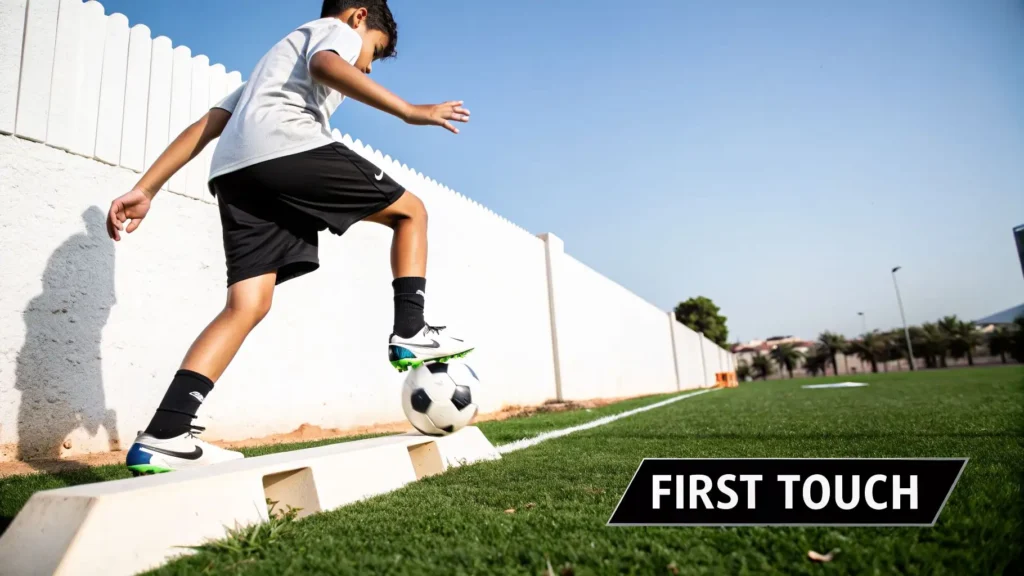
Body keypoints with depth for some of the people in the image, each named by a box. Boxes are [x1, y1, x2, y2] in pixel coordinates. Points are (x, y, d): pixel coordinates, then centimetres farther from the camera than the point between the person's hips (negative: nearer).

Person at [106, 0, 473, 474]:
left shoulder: (278, 58, 41)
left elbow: (205, 126, 29)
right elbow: (325, 65, -9)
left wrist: (145, 190, 22)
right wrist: (407, 111, -12)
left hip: (234, 169, 8)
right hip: (287, 148, -7)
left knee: (249, 304, 0)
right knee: (410, 210, 8)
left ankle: (163, 437, -11)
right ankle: (409, 334, -1)